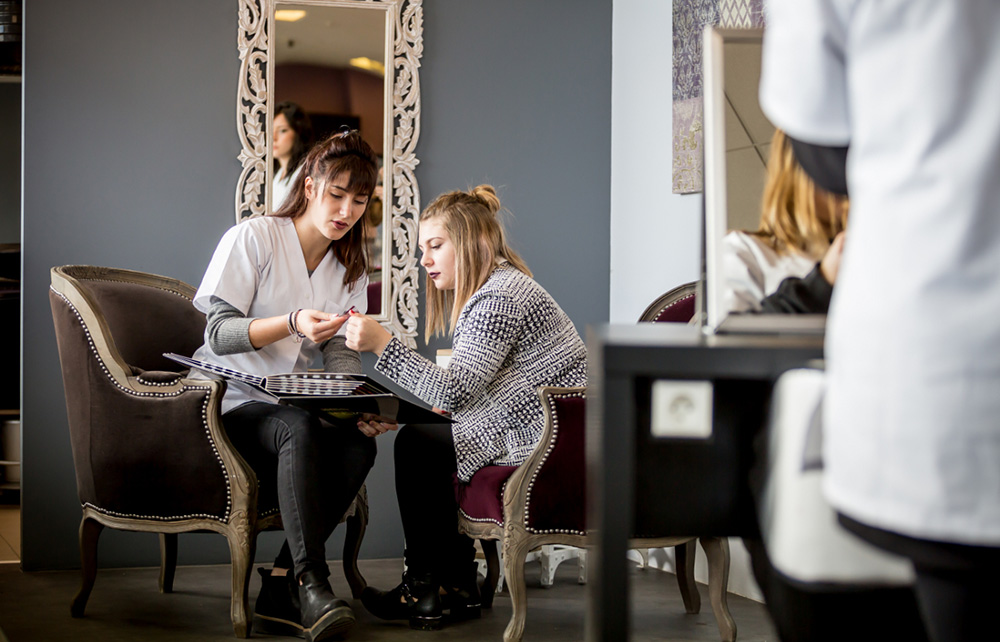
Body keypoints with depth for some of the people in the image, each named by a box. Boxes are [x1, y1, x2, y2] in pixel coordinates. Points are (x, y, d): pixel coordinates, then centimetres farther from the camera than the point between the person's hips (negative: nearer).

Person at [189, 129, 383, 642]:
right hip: (230, 403, -5)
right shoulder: (254, 238, -5)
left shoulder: (349, 268, 14)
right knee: (299, 429, -37)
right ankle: (310, 582, -36)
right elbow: (220, 334, -12)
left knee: (359, 444, -26)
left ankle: (280, 588, -23)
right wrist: (293, 324, -29)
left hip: (294, 405, 5)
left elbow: (340, 353, 7)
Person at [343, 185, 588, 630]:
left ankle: (425, 590, 9)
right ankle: (458, 589, 16)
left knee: (417, 443, -5)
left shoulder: (501, 297, -18)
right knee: (424, 437, 14)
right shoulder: (493, 289, 17)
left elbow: (455, 393, -26)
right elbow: (465, 392, 14)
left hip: (547, 440, -11)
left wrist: (382, 345, -26)